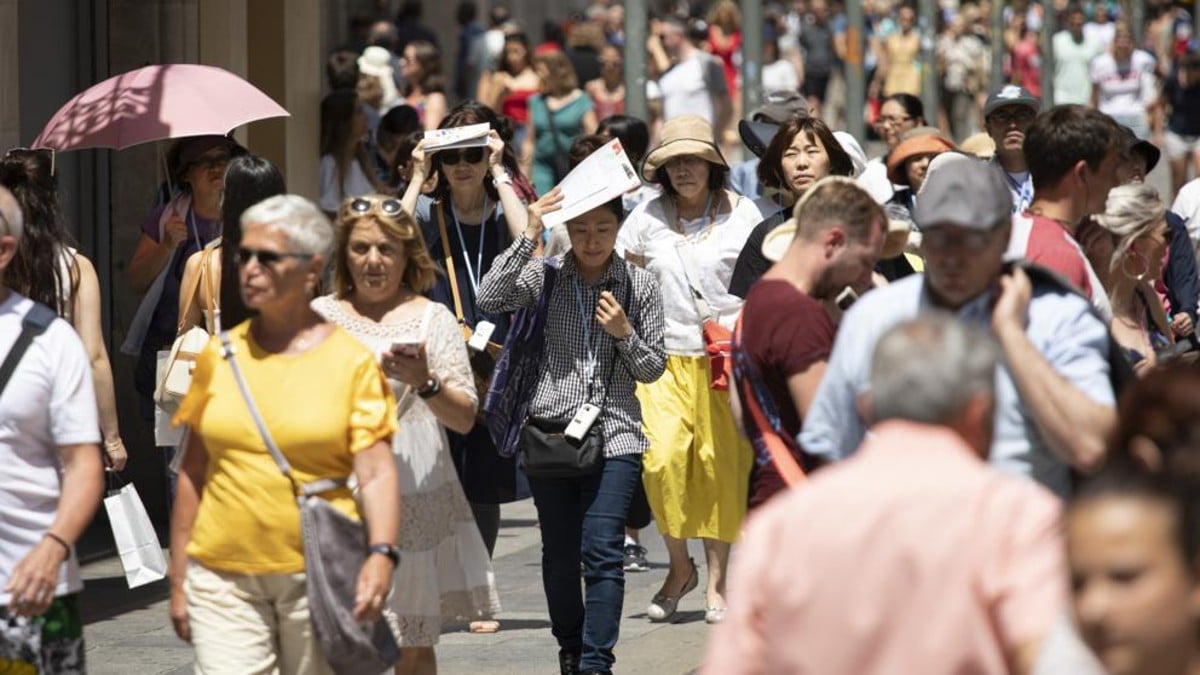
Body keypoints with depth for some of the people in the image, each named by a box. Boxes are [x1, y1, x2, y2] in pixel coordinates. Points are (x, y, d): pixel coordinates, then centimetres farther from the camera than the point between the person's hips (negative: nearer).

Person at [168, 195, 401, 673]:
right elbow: (193, 473, 12)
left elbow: (376, 472, -9)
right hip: (224, 576, 2)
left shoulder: (352, 360, -1)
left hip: (319, 577, -2)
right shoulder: (219, 356, 8)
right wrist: (178, 580, 11)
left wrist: (381, 553, -26)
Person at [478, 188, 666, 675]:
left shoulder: (639, 285, 2)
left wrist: (624, 333, -12)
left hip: (613, 435, -1)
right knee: (559, 551, 10)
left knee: (602, 549, -12)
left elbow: (653, 369, 7)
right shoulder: (545, 275, 2)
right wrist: (529, 238, -17)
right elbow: (489, 299, -16)